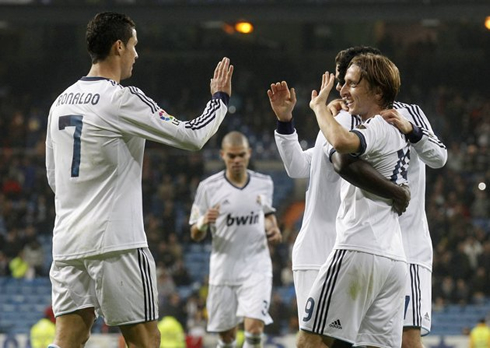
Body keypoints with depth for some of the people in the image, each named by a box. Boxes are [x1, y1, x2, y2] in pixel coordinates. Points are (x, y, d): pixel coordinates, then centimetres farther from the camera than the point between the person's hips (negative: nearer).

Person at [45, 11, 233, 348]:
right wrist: (220, 99, 11)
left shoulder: (62, 102, 13)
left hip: (67, 240, 7)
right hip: (115, 241, -7)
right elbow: (192, 136, -7)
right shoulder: (122, 99, -10)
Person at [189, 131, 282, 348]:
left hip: (256, 267, 0)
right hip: (224, 269, 0)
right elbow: (195, 235, -1)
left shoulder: (264, 183, 3)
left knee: (254, 328, -17)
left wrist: (273, 229, 2)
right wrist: (204, 223, -23)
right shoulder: (208, 187, -5)